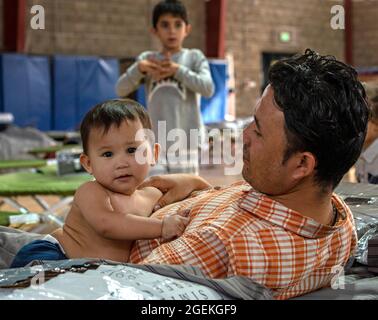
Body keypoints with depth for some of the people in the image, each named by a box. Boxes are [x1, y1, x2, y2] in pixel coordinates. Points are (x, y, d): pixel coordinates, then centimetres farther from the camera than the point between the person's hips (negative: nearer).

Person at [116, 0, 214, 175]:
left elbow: (208, 88, -10)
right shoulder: (147, 59, 10)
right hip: (155, 141, 2)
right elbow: (121, 89, 2)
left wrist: (178, 70, -15)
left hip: (184, 139, -2)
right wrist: (139, 68, -15)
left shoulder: (194, 57, 3)